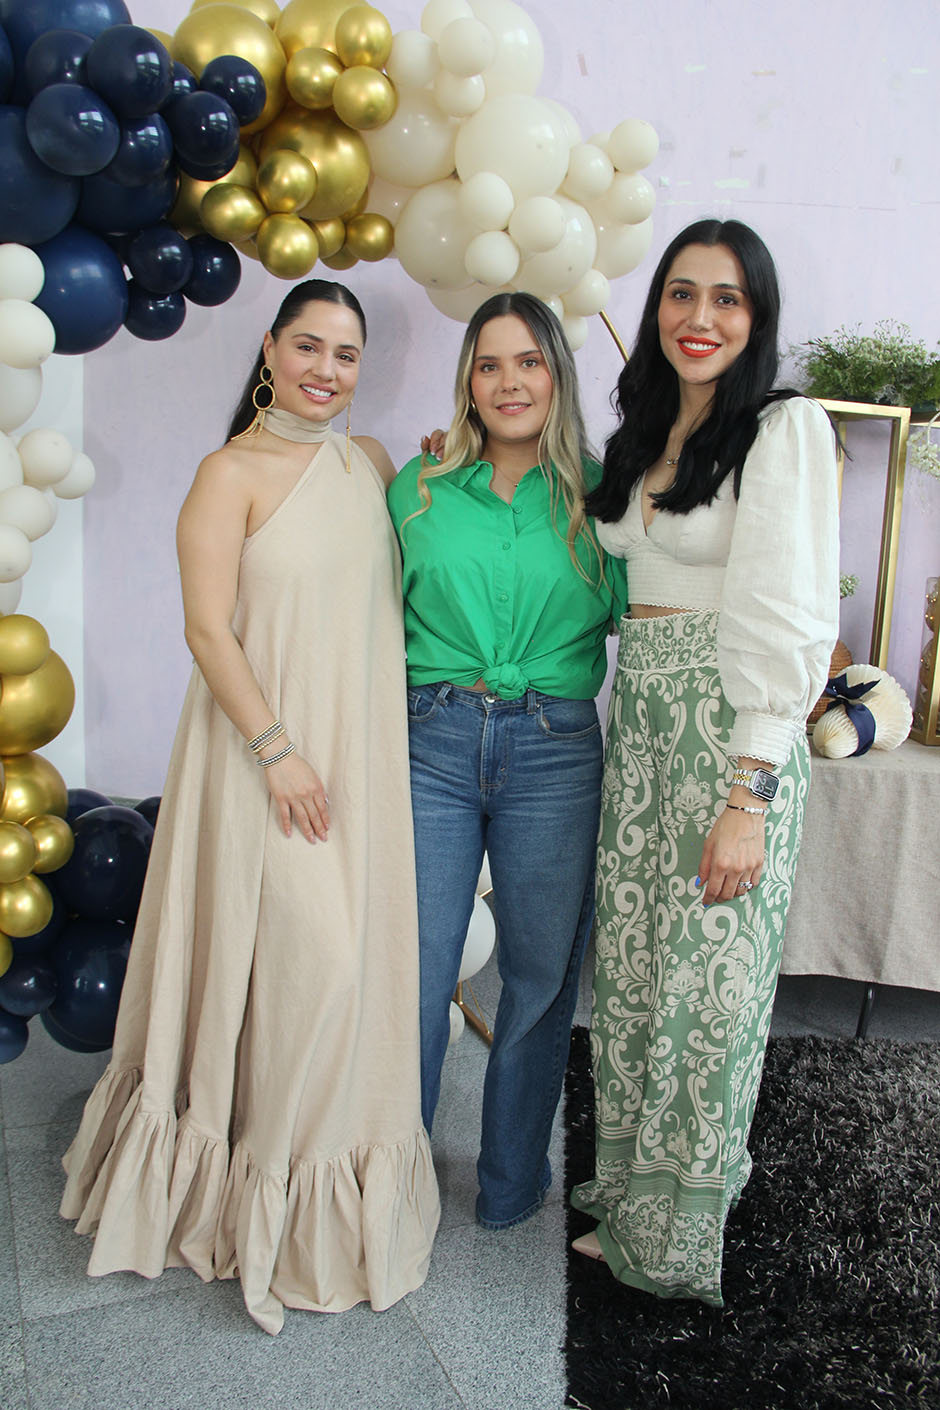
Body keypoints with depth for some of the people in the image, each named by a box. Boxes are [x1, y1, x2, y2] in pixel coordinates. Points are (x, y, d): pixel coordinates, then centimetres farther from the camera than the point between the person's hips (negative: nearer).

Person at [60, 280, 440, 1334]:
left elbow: (400, 582, 23)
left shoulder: (370, 462, 11)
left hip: (363, 746, 6)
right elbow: (208, 628, -12)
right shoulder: (233, 473, -7)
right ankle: (277, 1179, 17)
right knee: (312, 955, -7)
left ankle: (342, 1169, 31)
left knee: (359, 950, 11)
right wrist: (276, 749, -18)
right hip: (267, 744, -6)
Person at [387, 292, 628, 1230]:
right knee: (414, 970, 4)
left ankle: (511, 1183, 32)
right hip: (433, 744, 0)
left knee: (540, 975, 10)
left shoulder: (597, 492, 6)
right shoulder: (418, 488, 9)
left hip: (554, 754, 0)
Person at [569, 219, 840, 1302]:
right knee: (628, 968, 13)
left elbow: (787, 623, -15)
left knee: (707, 987, 2)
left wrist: (749, 795, -20)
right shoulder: (640, 440, 16)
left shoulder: (784, 429, -7)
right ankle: (627, 1199, 32)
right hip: (637, 724, 7)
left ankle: (676, 1240, 22)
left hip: (732, 733, -7)